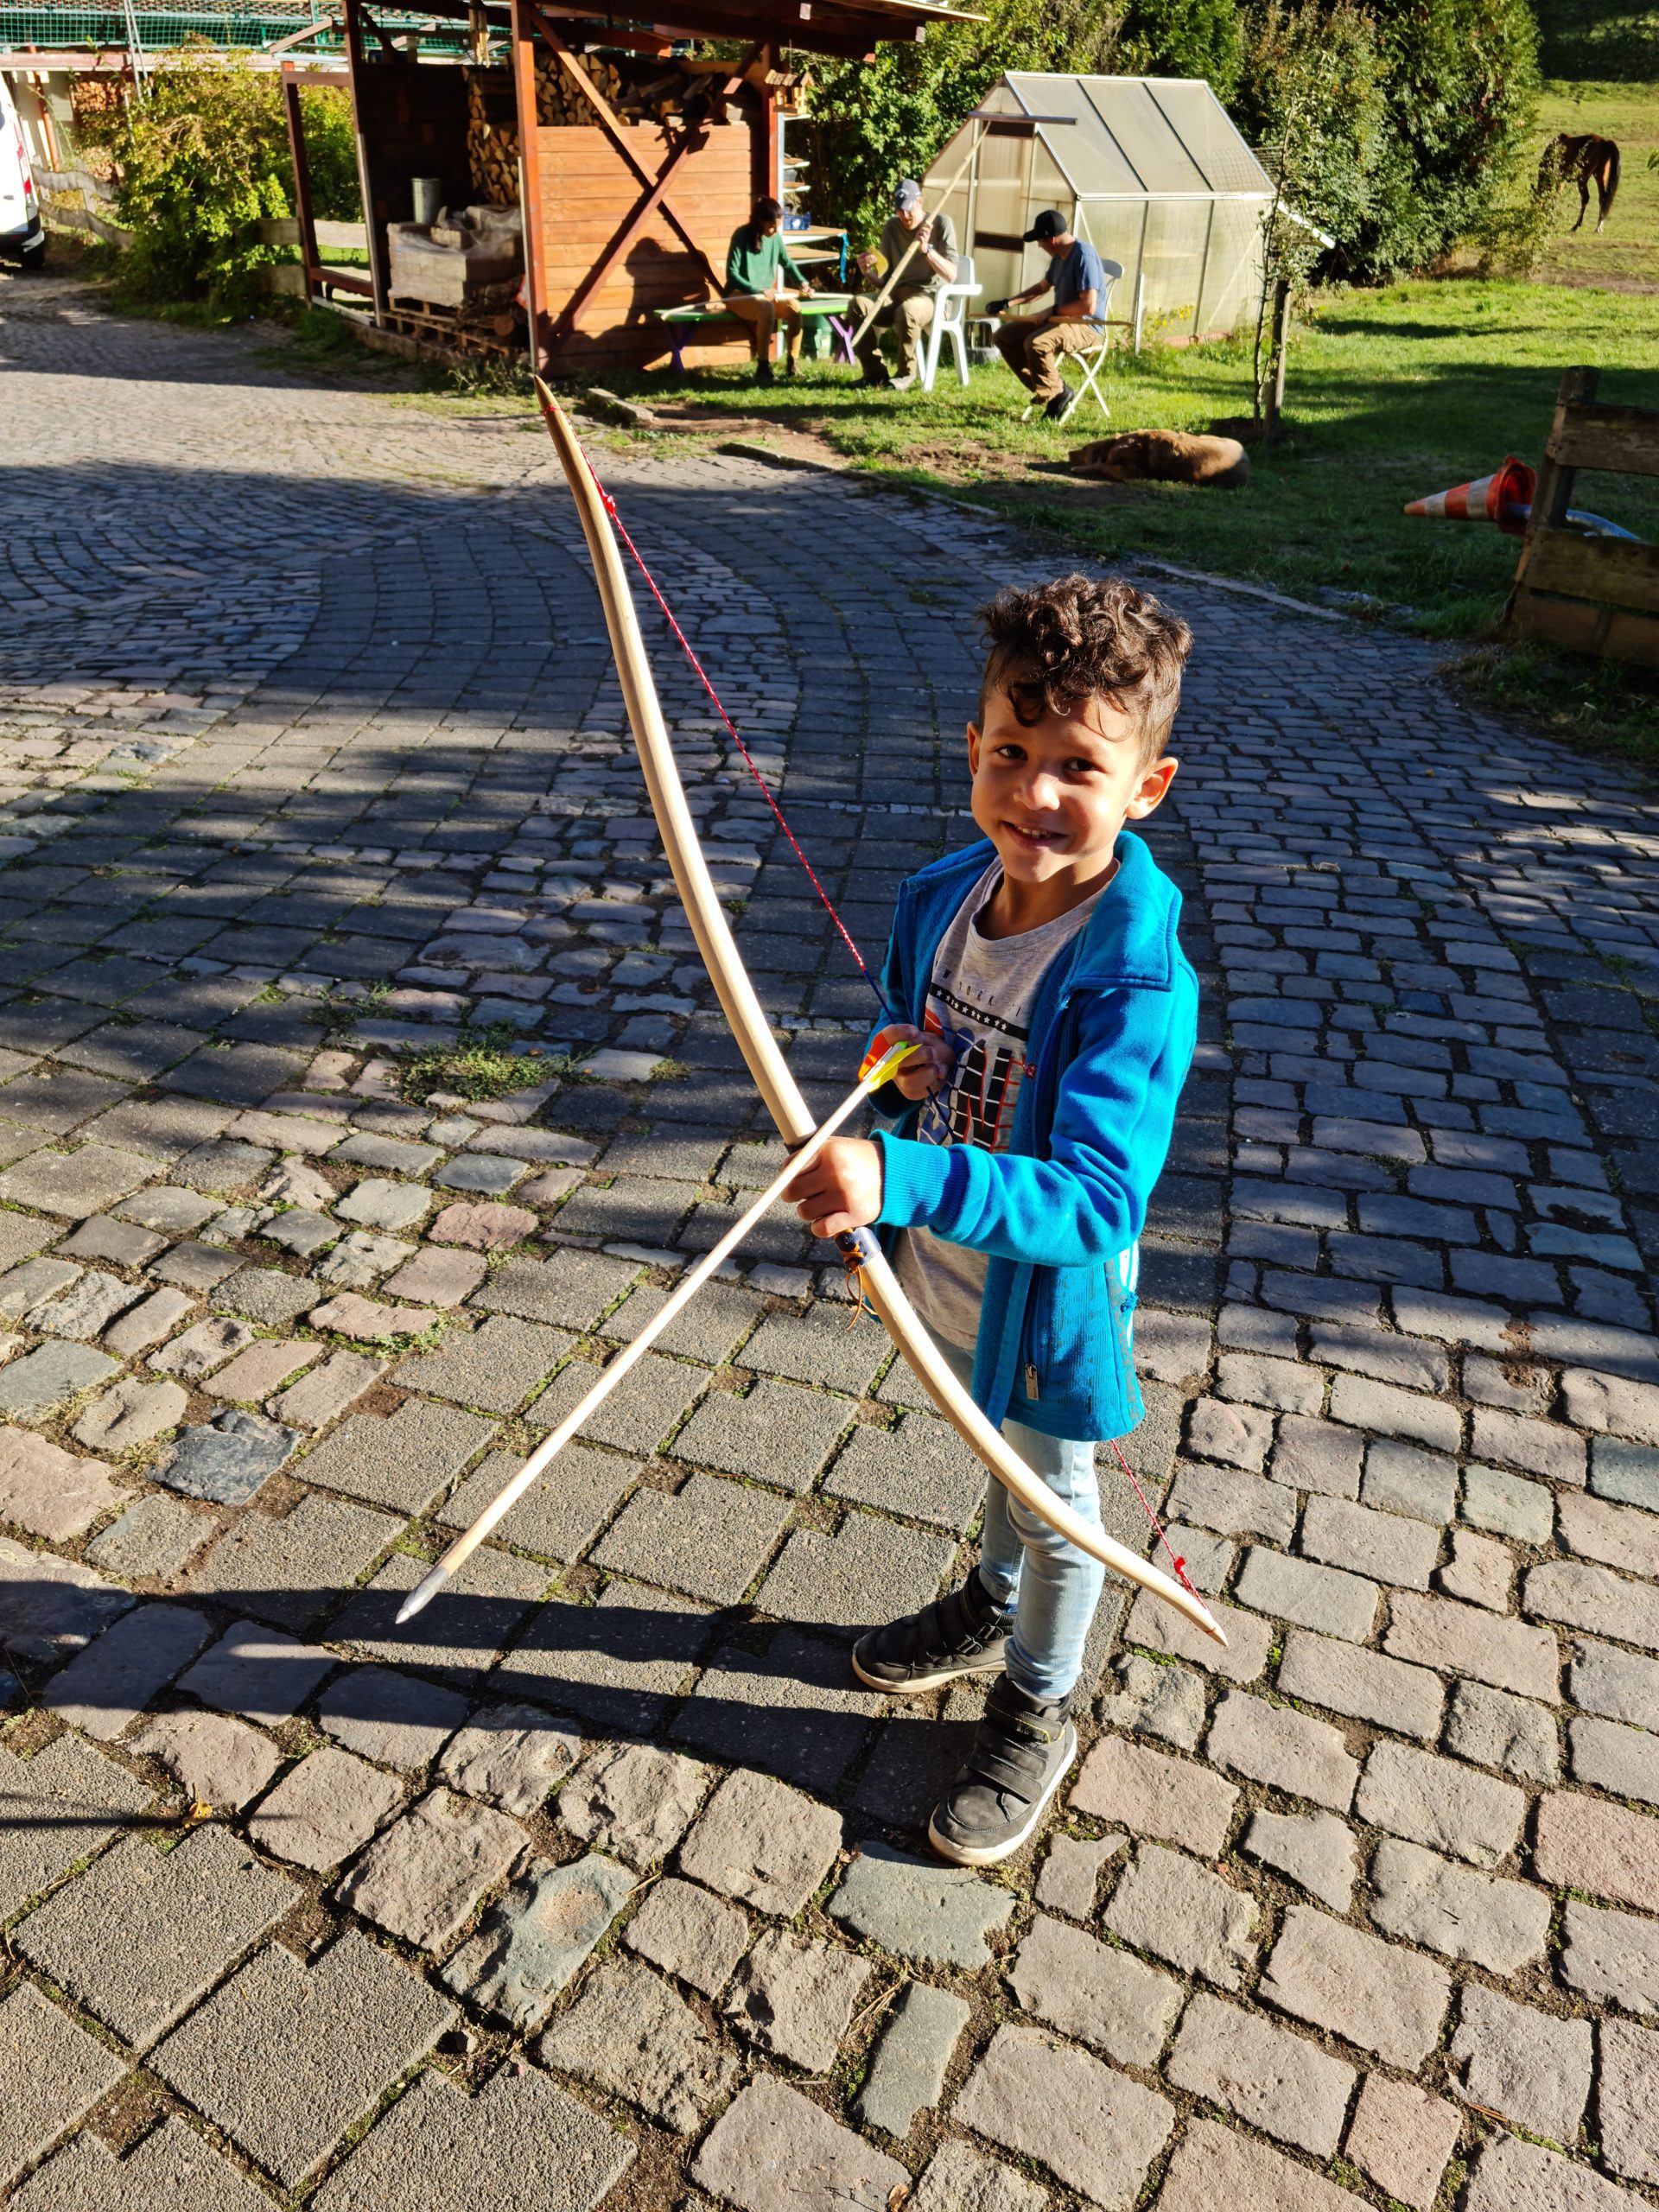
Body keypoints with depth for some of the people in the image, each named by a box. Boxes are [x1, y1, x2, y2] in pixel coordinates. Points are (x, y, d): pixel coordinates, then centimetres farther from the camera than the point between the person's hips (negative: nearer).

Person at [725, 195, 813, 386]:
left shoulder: (775, 237, 2)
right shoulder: (742, 236, -14)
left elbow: (786, 263, 17)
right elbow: (732, 274, -17)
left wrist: (801, 282, 0)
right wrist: (757, 291, -27)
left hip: (766, 293, 5)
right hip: (740, 294, -5)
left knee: (794, 308, -22)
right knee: (766, 309, -37)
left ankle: (792, 364, -11)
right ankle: (763, 367, -31)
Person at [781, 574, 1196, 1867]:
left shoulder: (1138, 984, -33)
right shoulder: (939, 900, -11)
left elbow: (1093, 1199, -40)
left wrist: (900, 1179, -53)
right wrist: (899, 1065, -20)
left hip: (1051, 1289, -6)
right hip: (949, 1268, 6)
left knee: (1056, 1505, 20)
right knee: (1005, 1459, 32)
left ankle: (1037, 1714, 47)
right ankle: (993, 1610, 61)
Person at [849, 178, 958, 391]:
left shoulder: (940, 223, -5)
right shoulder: (891, 227, 8)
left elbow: (951, 276, -15)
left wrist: (926, 248, -27)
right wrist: (869, 272, -14)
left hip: (931, 297, -5)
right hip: (897, 294, 5)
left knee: (906, 310, -39)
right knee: (859, 304, -23)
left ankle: (907, 374, -18)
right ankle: (875, 371, -13)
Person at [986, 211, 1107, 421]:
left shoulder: (1083, 256, -19)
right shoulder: (1060, 256, 9)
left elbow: (1088, 306, -27)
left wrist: (1054, 311, -16)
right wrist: (1007, 303, 20)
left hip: (1086, 326, -10)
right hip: (1061, 318, 10)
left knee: (1035, 343, -36)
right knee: (1005, 336, 6)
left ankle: (1056, 394, -11)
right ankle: (1053, 388, 3)